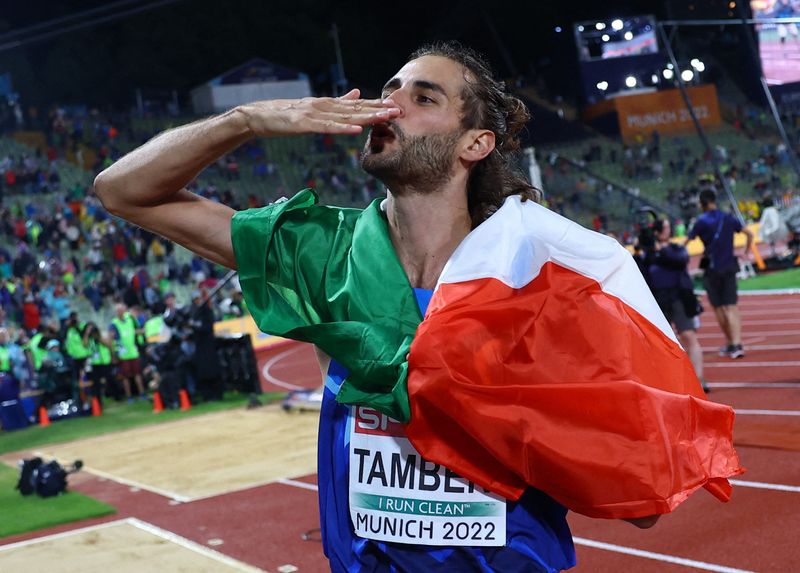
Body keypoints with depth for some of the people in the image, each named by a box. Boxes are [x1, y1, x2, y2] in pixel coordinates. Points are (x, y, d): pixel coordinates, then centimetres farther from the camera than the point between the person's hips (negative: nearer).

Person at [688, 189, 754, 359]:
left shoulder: (702, 221, -7)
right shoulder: (729, 218, 6)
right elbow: (749, 234, 8)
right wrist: (746, 252, 20)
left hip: (712, 270, -3)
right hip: (730, 267, 3)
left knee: (719, 308, 11)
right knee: (732, 308, -1)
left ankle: (730, 344, 18)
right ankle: (736, 344, -14)